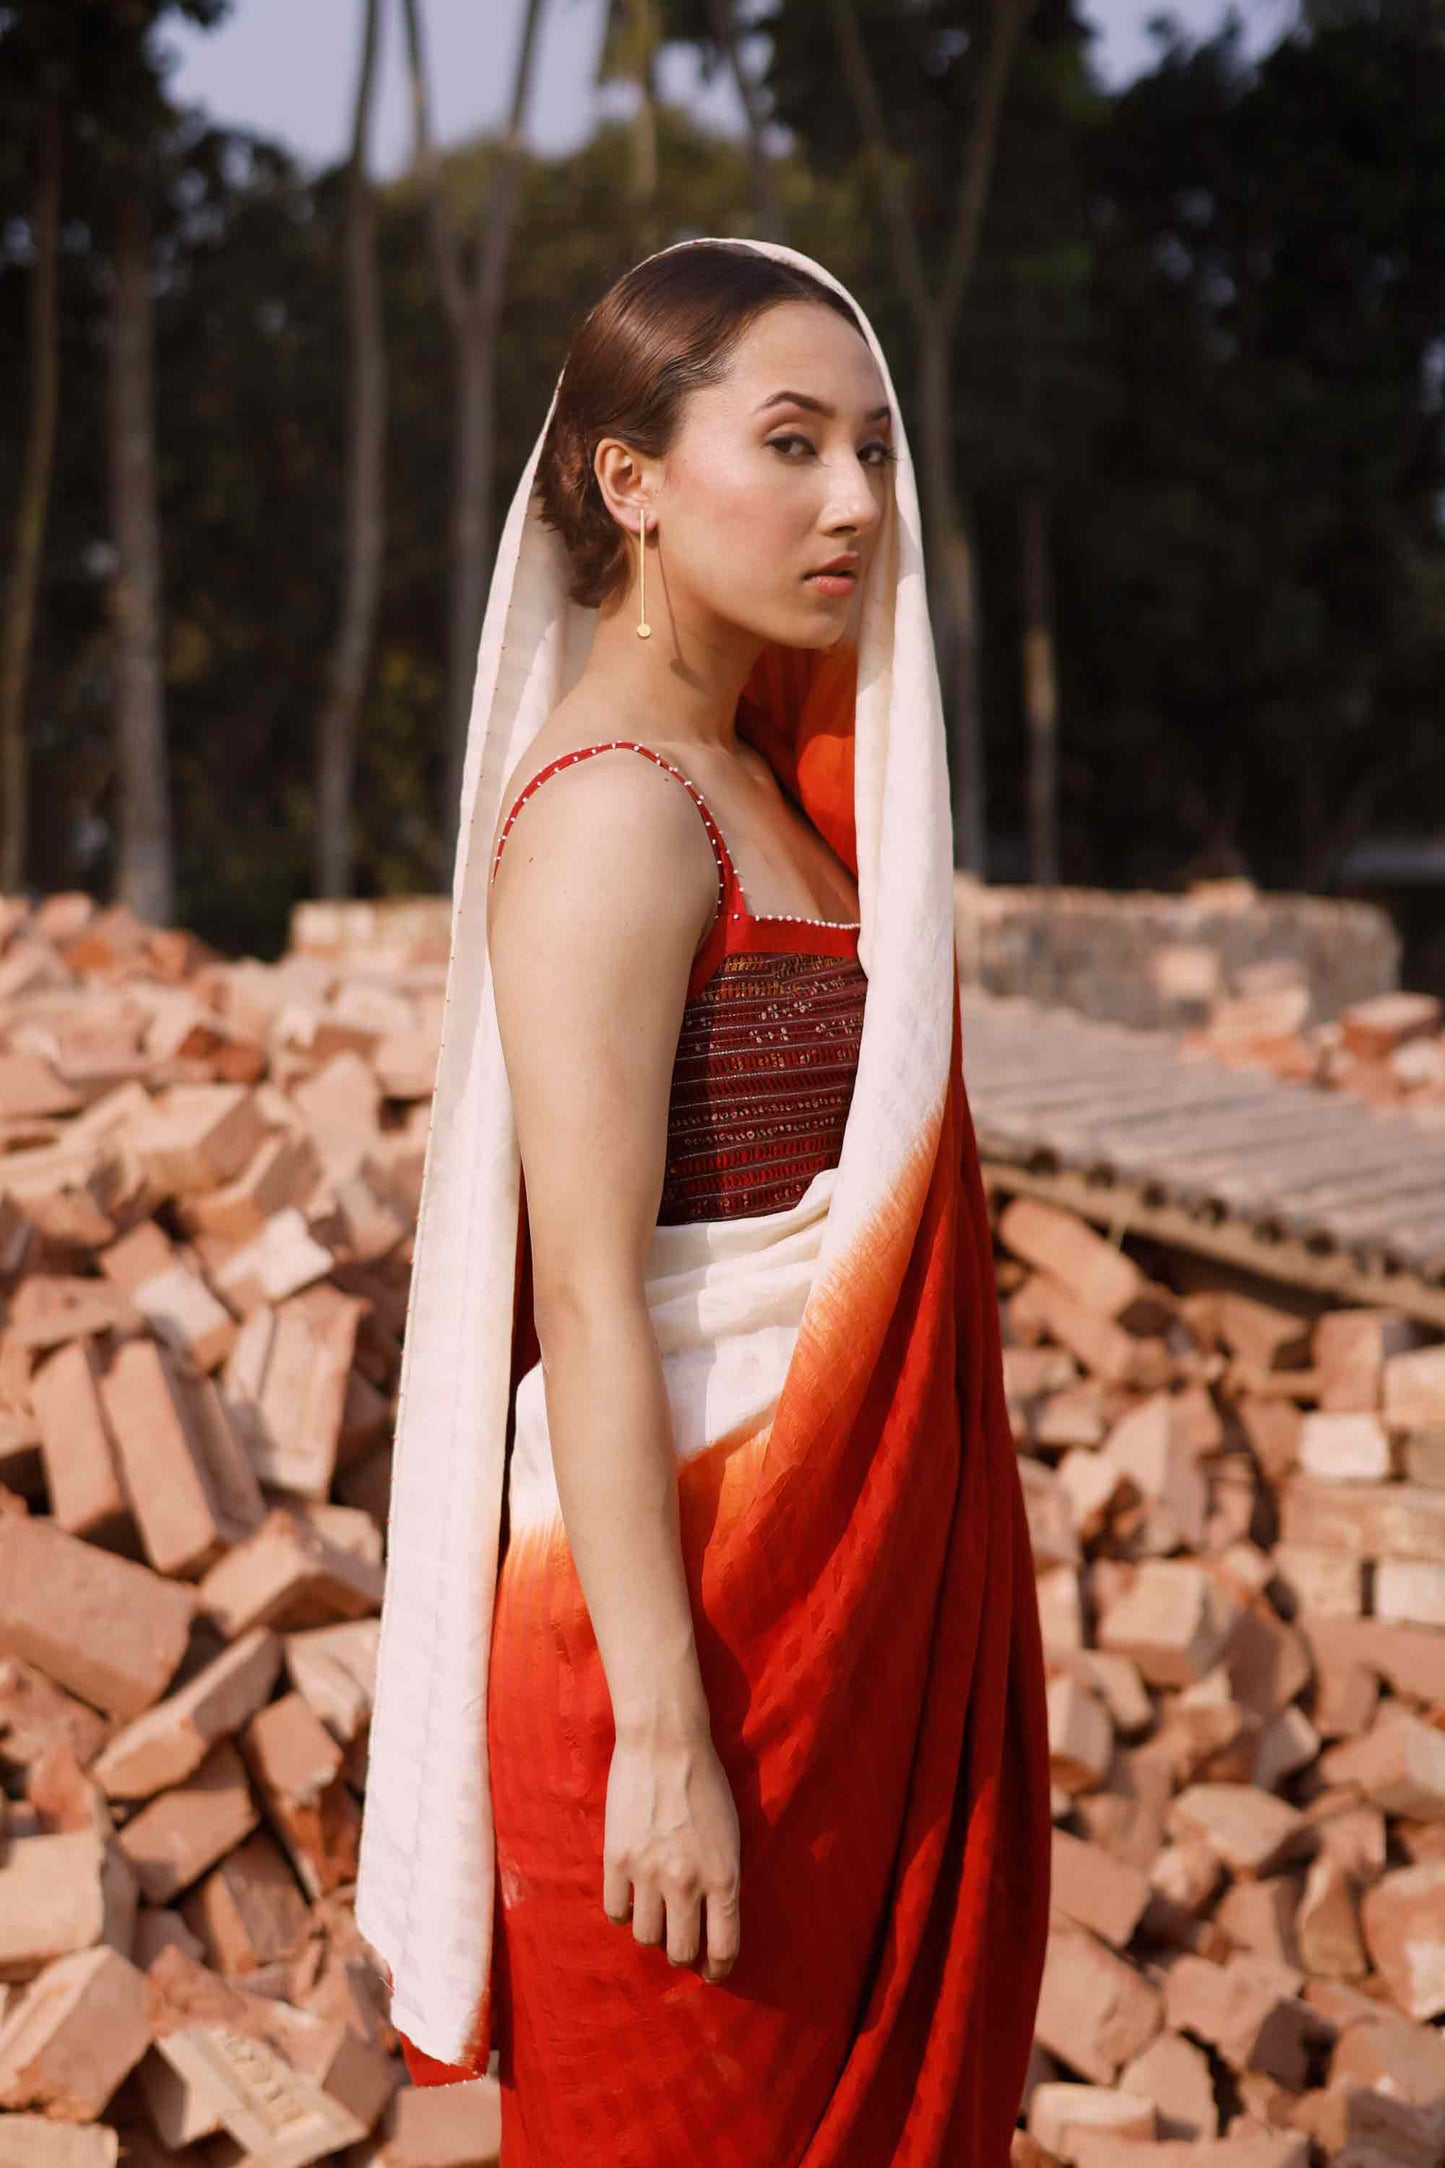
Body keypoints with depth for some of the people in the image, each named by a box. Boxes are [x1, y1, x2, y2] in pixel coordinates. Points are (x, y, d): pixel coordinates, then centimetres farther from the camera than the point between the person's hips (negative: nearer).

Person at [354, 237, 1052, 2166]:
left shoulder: (768, 791, 12)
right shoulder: (610, 813, -15)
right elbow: (590, 1305, -20)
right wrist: (661, 1729, -21)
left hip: (856, 1599, 9)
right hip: (691, 1592, -9)